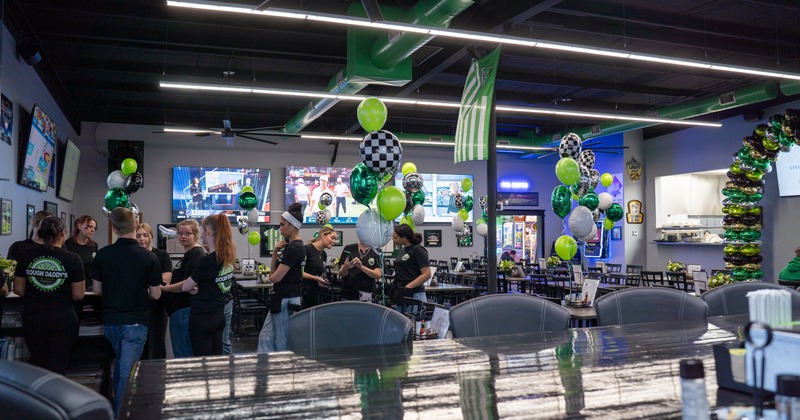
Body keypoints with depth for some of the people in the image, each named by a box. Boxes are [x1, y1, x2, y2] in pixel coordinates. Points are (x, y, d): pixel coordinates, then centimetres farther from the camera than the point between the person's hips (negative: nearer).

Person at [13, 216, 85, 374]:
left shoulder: (27, 256, -3)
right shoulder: (73, 259, -11)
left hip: (33, 318, 3)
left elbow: (18, 289, 2)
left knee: (37, 363, 21)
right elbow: (78, 295, -9)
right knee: (57, 367, 8)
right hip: (63, 319, -3)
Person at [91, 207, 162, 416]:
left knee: (119, 365, 24)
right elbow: (155, 295, -7)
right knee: (127, 371, 0)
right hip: (135, 322, -4)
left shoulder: (102, 254, -5)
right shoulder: (149, 257, -14)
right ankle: (120, 412, 2)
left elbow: (97, 290, 3)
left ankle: (116, 407, 38)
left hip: (110, 320, 5)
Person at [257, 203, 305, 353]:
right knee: (265, 337, 11)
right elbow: (274, 270, 14)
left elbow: (275, 277, -20)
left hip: (286, 300, -10)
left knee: (282, 344, 0)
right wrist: (275, 251, 1)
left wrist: (271, 276, 3)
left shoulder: (294, 248, -19)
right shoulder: (290, 245, 12)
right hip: (280, 299, 10)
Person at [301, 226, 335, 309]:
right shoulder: (307, 249, -12)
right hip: (303, 291, -8)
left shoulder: (324, 255, 13)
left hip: (315, 292, 8)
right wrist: (315, 278, -17)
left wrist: (322, 280, 2)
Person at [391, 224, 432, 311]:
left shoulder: (418, 250, -10)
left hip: (413, 295, -8)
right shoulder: (401, 251, 14)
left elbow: (426, 274, -17)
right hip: (401, 295, 8)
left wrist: (407, 287, -20)